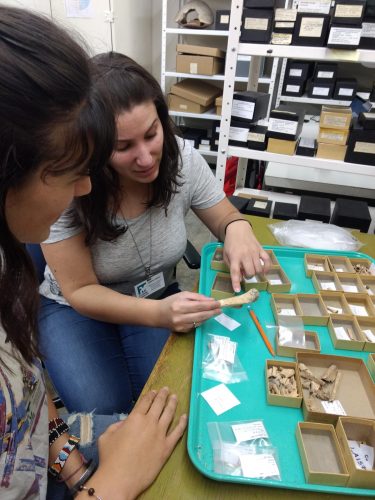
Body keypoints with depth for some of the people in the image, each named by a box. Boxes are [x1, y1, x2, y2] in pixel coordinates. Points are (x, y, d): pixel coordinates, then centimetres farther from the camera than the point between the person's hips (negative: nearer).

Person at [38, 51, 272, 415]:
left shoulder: (182, 159, -19)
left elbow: (227, 219, -2)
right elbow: (80, 291, -20)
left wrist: (238, 228, -28)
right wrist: (155, 313, -38)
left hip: (160, 296, 2)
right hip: (76, 308, -1)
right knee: (107, 411, -20)